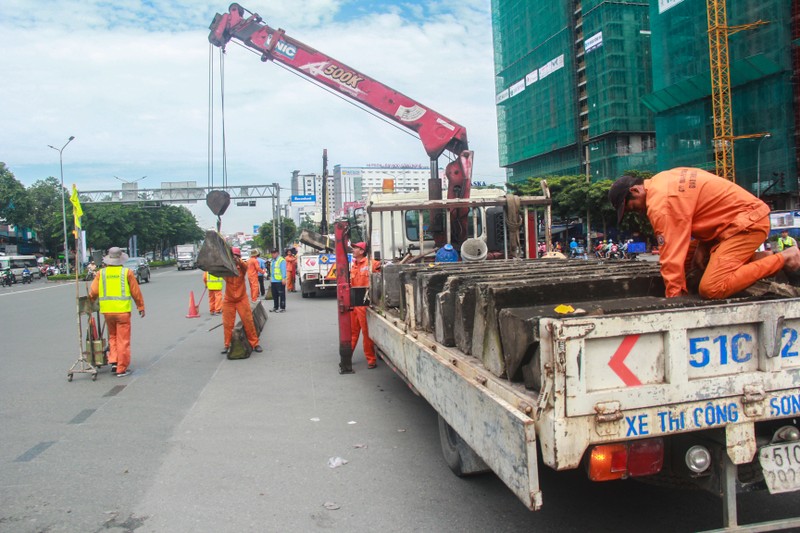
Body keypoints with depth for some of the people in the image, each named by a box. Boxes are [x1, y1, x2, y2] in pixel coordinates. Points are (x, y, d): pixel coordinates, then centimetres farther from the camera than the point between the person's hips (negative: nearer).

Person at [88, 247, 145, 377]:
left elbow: (93, 292, 0)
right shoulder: (127, 272, -2)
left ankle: (113, 361, 12)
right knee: (123, 340, 3)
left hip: (107, 311, 3)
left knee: (112, 337, 22)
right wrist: (141, 307, 10)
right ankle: (122, 369, 7)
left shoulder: (101, 273, 4)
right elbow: (136, 292, 1)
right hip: (122, 310, -3)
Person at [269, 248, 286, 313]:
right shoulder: (272, 261, 19)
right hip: (273, 281, 9)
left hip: (279, 281, -9)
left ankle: (282, 307, -1)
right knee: (274, 295, 14)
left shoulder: (281, 260, -9)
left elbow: (283, 270, -15)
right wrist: (270, 278, 23)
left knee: (281, 295, -4)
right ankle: (275, 307, 23)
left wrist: (283, 278, -21)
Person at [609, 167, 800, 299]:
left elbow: (671, 255, -22)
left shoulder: (660, 204, -22)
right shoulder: (659, 182, 8)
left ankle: (783, 258, -6)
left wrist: (673, 298, -16)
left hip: (748, 221, -10)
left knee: (711, 289, -20)